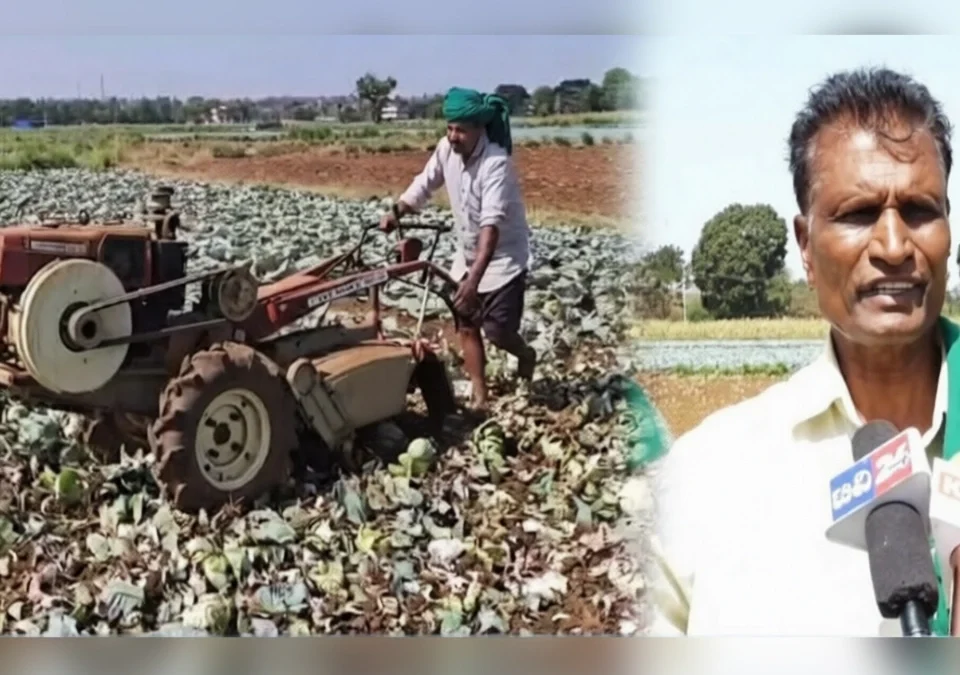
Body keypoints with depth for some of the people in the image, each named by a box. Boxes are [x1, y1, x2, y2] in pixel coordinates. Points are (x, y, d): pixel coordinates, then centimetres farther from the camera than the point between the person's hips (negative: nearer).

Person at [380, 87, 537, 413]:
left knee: (497, 331, -9)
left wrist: (475, 278, -48)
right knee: (466, 325, 6)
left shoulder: (496, 163, -30)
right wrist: (396, 213, -10)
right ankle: (479, 397, 15)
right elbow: (424, 184, 6)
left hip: (504, 255, -7)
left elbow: (492, 225, -39)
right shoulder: (446, 149, -10)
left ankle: (526, 355, 25)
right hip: (467, 253, 7)